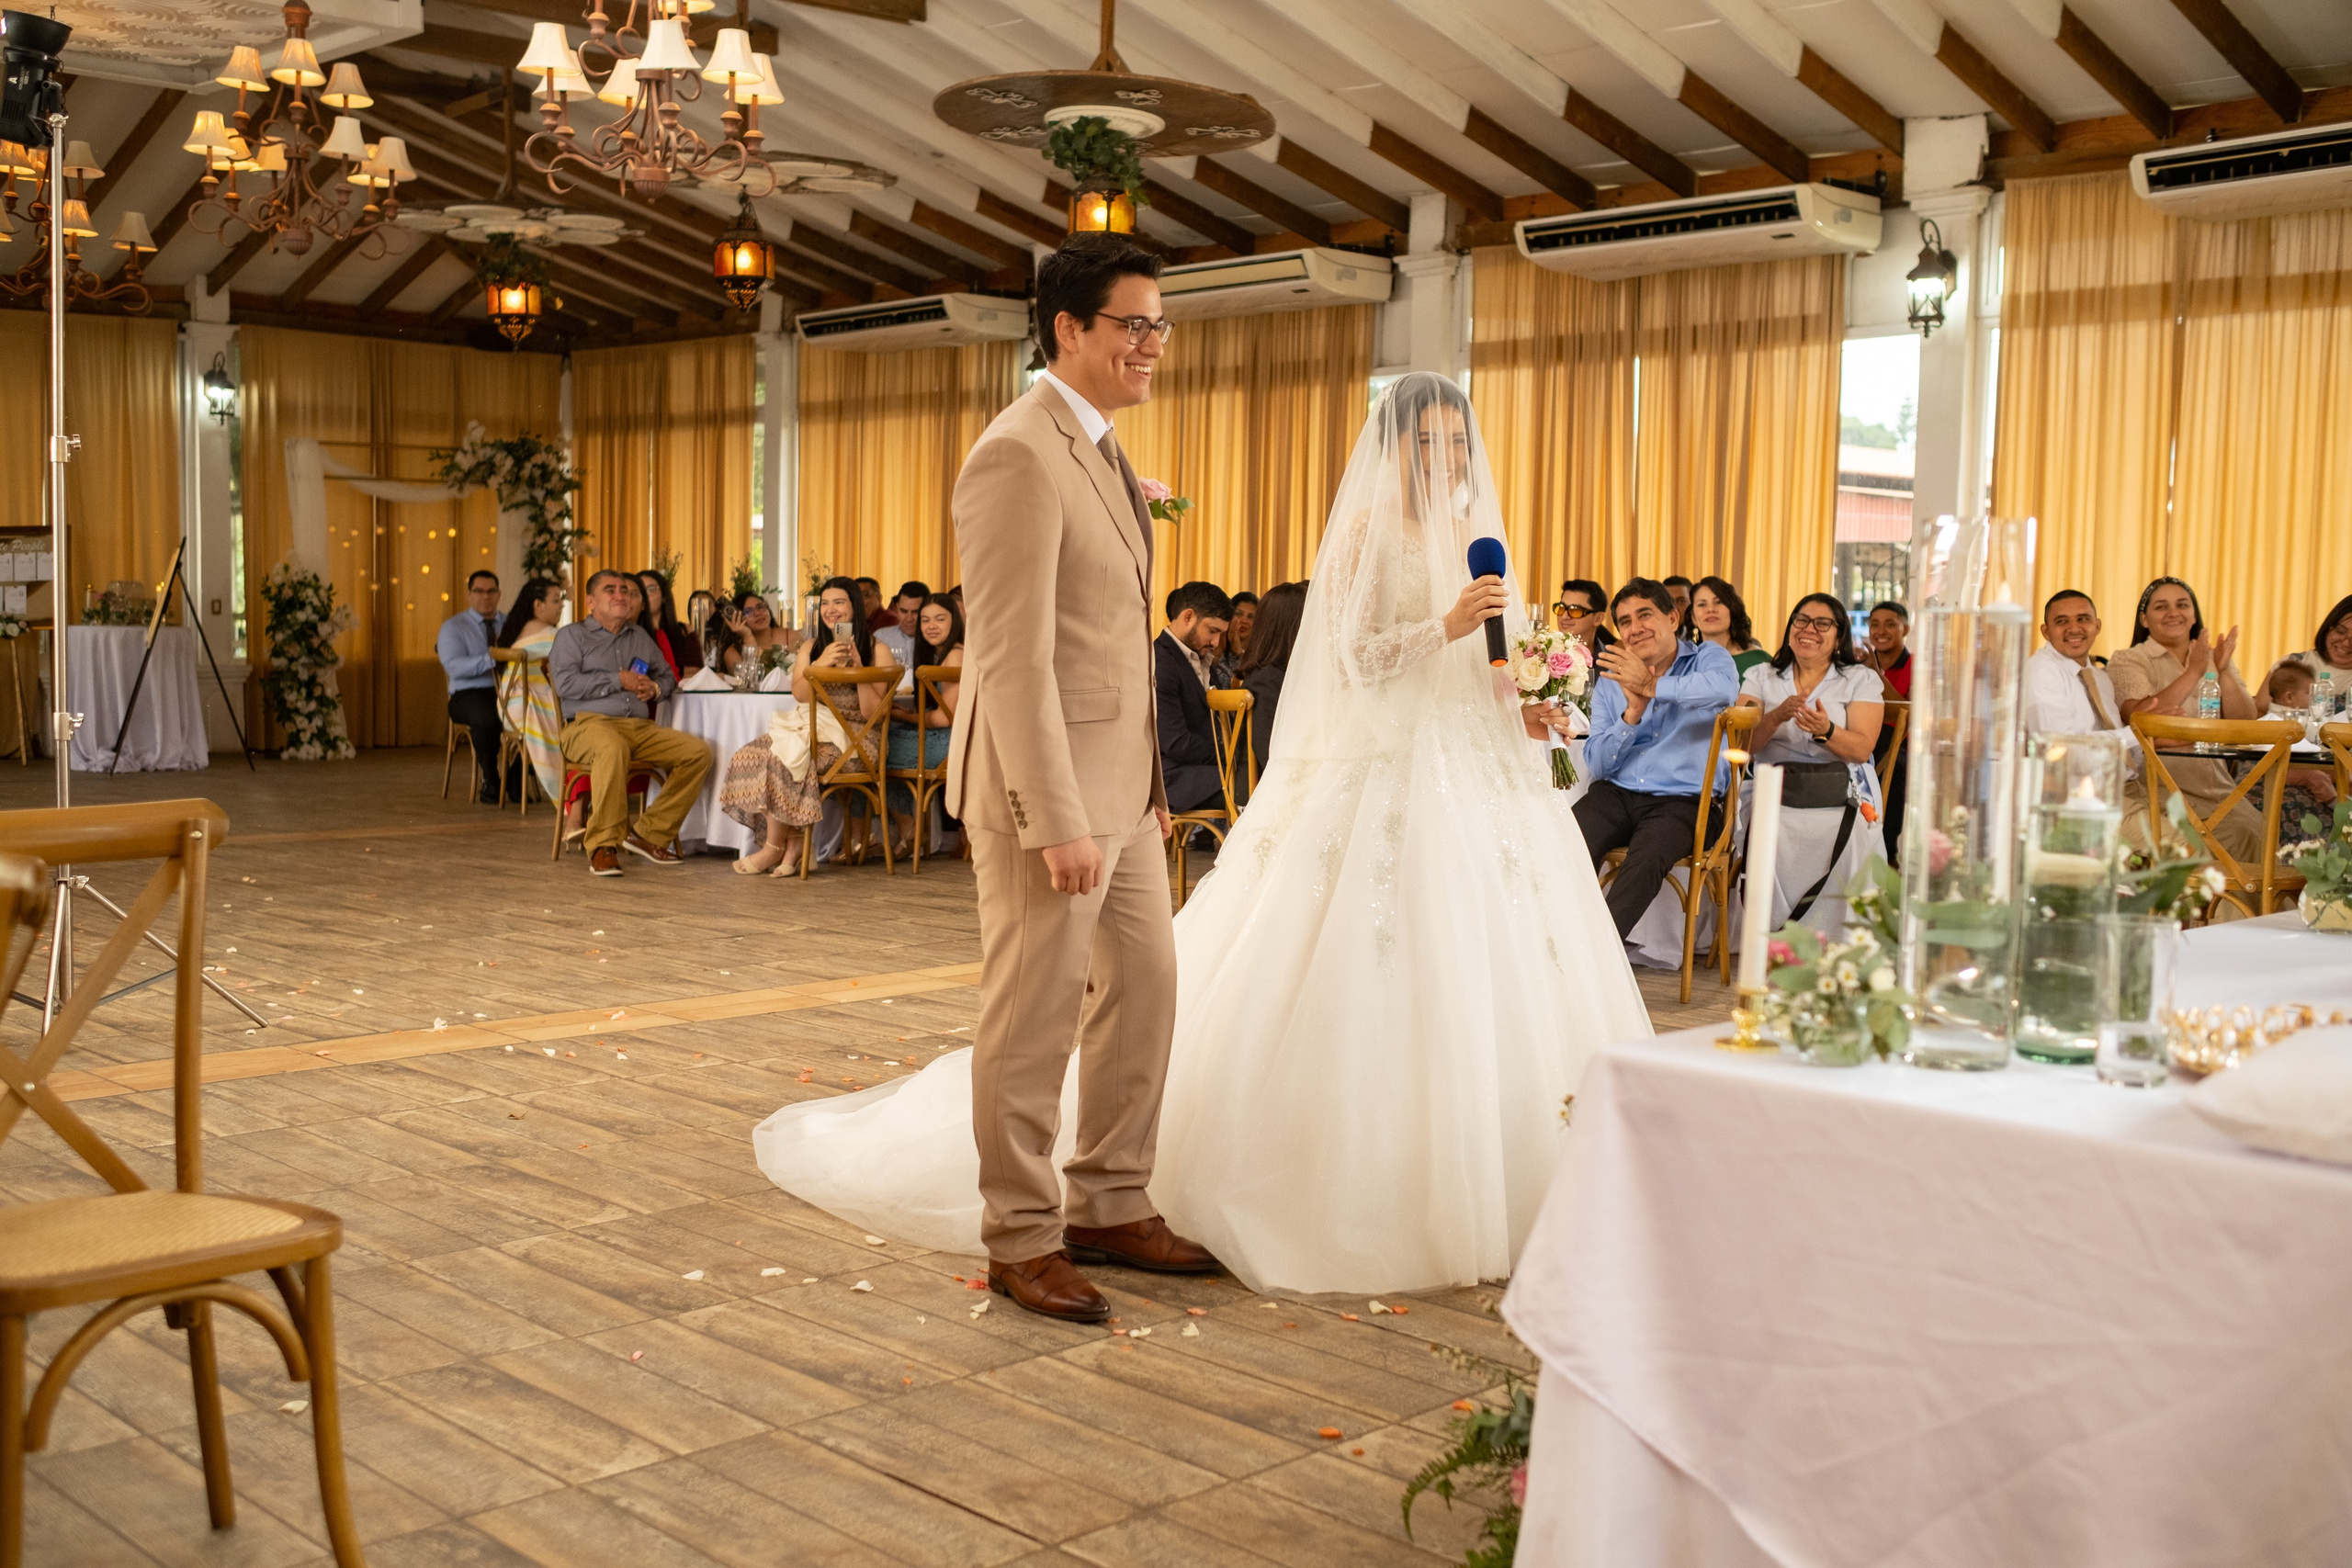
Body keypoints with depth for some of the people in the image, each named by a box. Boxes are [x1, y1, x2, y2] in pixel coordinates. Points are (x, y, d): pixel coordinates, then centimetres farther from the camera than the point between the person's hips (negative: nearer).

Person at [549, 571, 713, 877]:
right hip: (589, 723, -6)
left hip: (640, 727, 6)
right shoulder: (572, 636, 11)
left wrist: (655, 688, 10)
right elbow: (566, 684, -6)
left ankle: (649, 834, -11)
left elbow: (667, 676, 35)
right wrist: (620, 680, -6)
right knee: (613, 748, -42)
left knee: (698, 752, -16)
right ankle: (603, 846, -34)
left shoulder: (641, 637, 27)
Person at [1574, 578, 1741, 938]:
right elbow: (1597, 765, 8)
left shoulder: (1706, 658, 3)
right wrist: (1632, 713, -8)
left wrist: (1652, 686, -26)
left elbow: (1724, 687, -25)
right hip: (1615, 794, 3)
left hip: (1680, 801, -3)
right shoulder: (1610, 681, 14)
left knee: (1646, 860, -34)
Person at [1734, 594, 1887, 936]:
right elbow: (1744, 745, 3)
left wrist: (1825, 731, -23)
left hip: (1841, 798, -1)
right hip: (1777, 796, 1)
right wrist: (1777, 717, -17)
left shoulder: (1862, 680, 13)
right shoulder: (1760, 677, 17)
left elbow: (1861, 749, -2)